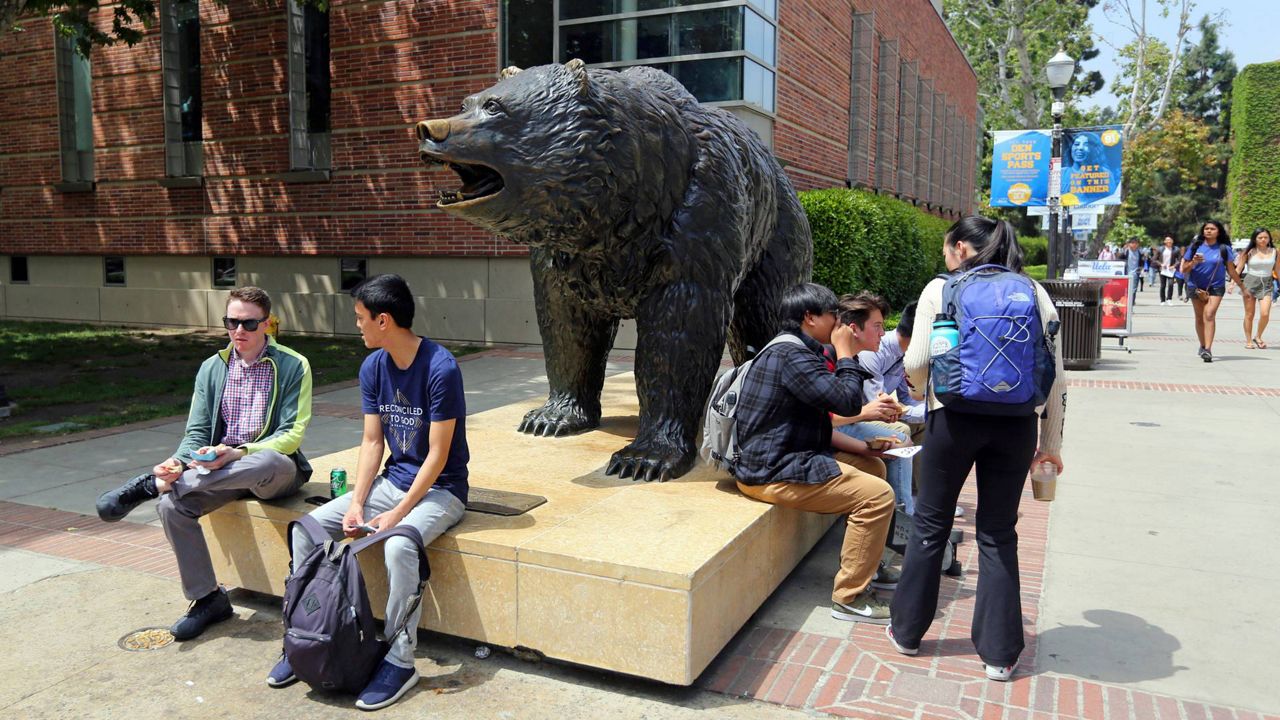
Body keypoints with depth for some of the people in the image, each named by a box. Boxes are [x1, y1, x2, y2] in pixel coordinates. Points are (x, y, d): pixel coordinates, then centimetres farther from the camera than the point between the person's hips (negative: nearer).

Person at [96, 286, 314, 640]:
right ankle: (207, 598, -6)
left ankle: (151, 484, -26)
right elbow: (196, 432, 6)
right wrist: (178, 463, -17)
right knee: (172, 505, -23)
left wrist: (239, 454, -25)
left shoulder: (293, 366, -4)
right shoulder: (213, 368, 10)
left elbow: (292, 434, -10)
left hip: (275, 469, -4)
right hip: (220, 470, 4)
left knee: (268, 463, -40)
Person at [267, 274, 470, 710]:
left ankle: (399, 662, -18)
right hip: (392, 480, 7)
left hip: (440, 489, -7)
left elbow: (438, 455, -20)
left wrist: (397, 514, -21)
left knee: (399, 545, -35)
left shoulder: (441, 368, -21)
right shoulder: (373, 367, 1)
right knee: (306, 529, -6)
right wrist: (356, 503, -9)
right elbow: (372, 441, 3)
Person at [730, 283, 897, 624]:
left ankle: (863, 567, 27)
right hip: (773, 474, -11)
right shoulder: (790, 355, -19)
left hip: (788, 458, 11)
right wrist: (846, 355, -8)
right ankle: (849, 597, -5)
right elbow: (847, 402, -22)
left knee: (873, 467, 18)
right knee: (878, 495, -16)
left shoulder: (793, 350, 16)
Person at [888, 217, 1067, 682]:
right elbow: (1055, 374, 4)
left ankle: (907, 631, 26)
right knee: (997, 533, 11)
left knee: (930, 525, 13)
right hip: (1016, 423, 2)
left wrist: (921, 390, 17)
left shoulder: (940, 289, -2)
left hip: (954, 417, -2)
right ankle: (1000, 653, 17)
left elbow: (916, 363, -5)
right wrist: (1052, 441, 11)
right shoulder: (1034, 293, 7)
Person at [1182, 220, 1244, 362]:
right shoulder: (1195, 247, 2)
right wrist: (1193, 262, -16)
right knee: (1200, 318, 11)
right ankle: (1203, 346, 28)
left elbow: (1231, 270, 8)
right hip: (1196, 287, 2)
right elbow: (1184, 270, 4)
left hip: (1216, 287, -2)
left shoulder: (1224, 249, 1)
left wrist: (1242, 286, 11)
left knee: (1209, 315, -18)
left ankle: (1208, 349, -24)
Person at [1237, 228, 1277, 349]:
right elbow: (1238, 269, 1)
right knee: (1249, 314, 3)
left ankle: (1258, 337, 10)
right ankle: (1248, 341, 12)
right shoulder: (1249, 252, 1)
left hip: (1266, 284, 1)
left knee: (1265, 314, -13)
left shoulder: (1274, 251, 6)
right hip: (1250, 282, -1)